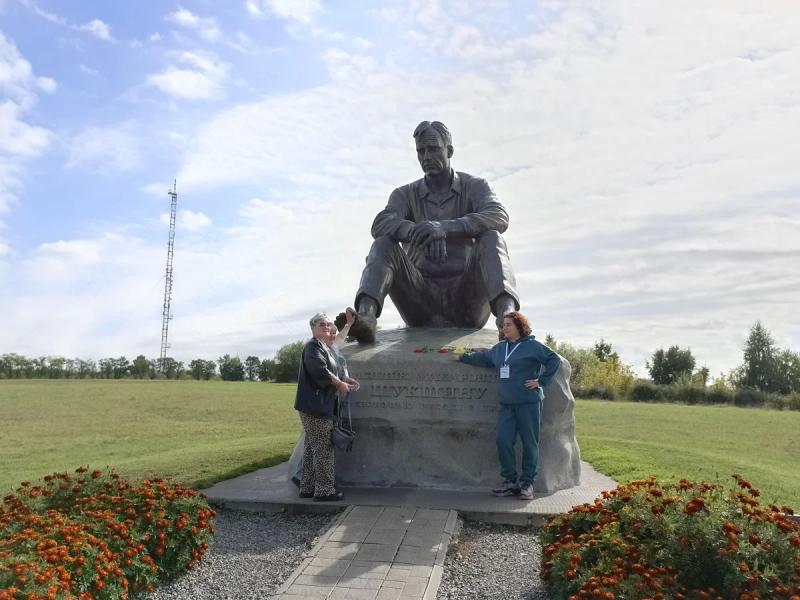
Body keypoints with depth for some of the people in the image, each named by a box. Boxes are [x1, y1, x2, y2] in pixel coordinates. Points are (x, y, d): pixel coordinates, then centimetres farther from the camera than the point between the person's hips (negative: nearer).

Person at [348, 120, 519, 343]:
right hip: (422, 302, 1)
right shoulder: (406, 194, 12)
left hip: (466, 300, -1)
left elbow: (500, 217, -14)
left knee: (490, 238, -23)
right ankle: (366, 315, -43)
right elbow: (380, 224, -9)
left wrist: (445, 228, -29)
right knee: (384, 243, -17)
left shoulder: (474, 186, 8)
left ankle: (507, 313, -49)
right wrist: (419, 232, -31)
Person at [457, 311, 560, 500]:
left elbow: (554, 360, -7)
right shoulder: (499, 348, 14)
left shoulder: (532, 346, -5)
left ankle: (527, 483, 13)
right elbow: (483, 358, 28)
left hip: (528, 402, -6)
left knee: (529, 443, 2)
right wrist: (462, 357, 31)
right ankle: (510, 481, 13)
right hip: (506, 404, 6)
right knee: (503, 441, 1)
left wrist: (541, 381, -10)